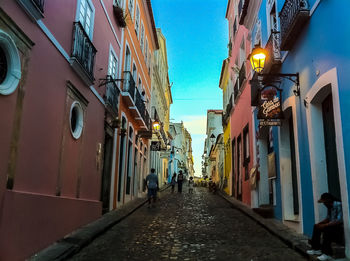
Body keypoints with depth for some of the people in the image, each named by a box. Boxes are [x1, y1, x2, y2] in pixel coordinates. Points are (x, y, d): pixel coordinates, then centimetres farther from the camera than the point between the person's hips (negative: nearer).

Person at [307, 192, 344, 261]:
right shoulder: (330, 207, 6)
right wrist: (319, 224, 1)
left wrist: (325, 225, -28)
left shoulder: (338, 205, -22)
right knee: (316, 227, 12)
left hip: (340, 228, -10)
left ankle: (327, 254, -25)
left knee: (326, 230, -33)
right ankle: (316, 248, 12)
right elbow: (328, 218, 17)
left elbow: (339, 221, -30)